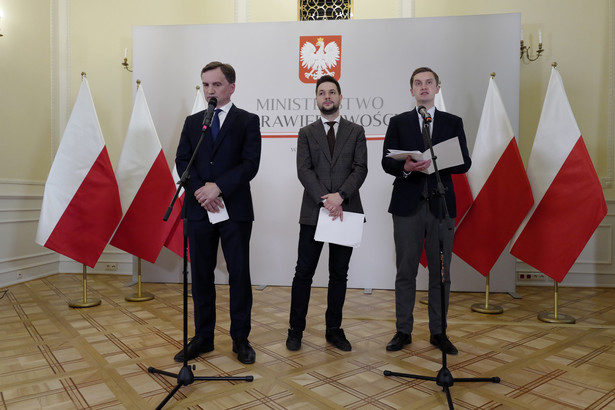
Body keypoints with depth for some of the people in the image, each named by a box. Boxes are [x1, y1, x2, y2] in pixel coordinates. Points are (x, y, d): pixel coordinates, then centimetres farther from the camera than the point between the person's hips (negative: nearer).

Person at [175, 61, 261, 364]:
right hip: (199, 210, 4)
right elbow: (182, 161, 5)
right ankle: (203, 337, 23)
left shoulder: (248, 121, 3)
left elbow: (250, 164, -8)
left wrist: (218, 187, -17)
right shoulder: (192, 122, 14)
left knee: (239, 274, 3)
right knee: (201, 275, 9)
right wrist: (200, 190, -12)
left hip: (235, 210, -3)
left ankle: (240, 339, 17)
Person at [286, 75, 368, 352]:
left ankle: (334, 329, 21)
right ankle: (296, 329, 15)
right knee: (304, 273, 1)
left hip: (346, 211, 1)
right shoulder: (306, 133, 9)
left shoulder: (356, 132, 10)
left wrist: (340, 196, -16)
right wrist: (326, 200, -16)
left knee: (339, 274, 9)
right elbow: (303, 171, -3)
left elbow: (361, 168, -1)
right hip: (313, 212, 0)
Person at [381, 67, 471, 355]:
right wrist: (406, 167, -18)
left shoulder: (453, 123, 11)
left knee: (440, 272, 6)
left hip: (441, 204, 1)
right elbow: (387, 162, 2)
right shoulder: (398, 123, 10)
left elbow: (464, 163, 3)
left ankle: (438, 332, 20)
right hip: (408, 205, 0)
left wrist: (436, 163, -15)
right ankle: (403, 331, 17)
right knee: (405, 272, 5)